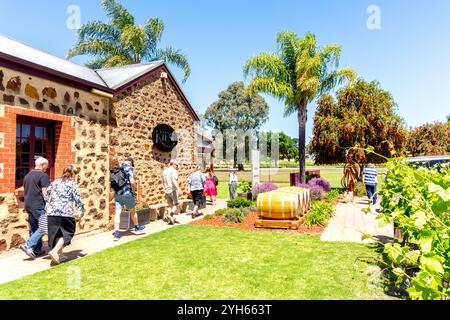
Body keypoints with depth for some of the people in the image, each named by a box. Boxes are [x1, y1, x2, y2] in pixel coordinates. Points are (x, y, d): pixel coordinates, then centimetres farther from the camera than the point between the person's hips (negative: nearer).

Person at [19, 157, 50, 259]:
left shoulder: (27, 175, 14)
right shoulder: (43, 175, -12)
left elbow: (25, 192, 20)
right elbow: (45, 193, -16)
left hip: (28, 206, 9)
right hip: (39, 206, -9)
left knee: (34, 228, 13)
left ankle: (37, 250, 19)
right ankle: (28, 245, -10)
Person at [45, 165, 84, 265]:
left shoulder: (55, 182, 15)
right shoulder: (72, 184, 0)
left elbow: (46, 195, 19)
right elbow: (77, 199, -2)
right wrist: (80, 212, 8)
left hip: (52, 212, 5)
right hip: (66, 213, -5)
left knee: (57, 234, 15)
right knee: (67, 233, 7)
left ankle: (59, 255, 21)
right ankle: (55, 251, -11)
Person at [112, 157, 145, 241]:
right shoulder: (129, 168, -8)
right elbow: (132, 182, -19)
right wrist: (134, 190, -3)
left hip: (117, 194, 5)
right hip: (127, 193, -5)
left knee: (117, 213, 0)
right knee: (132, 211, 14)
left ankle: (116, 233, -6)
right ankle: (137, 227, 31)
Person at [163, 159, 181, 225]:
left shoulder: (165, 171, 14)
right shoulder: (173, 171, -10)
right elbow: (174, 180, -26)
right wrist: (178, 189, -35)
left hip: (166, 190, 7)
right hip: (173, 190, -7)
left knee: (170, 205, 15)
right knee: (176, 204, 5)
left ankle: (171, 219, 8)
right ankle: (170, 214, -15)